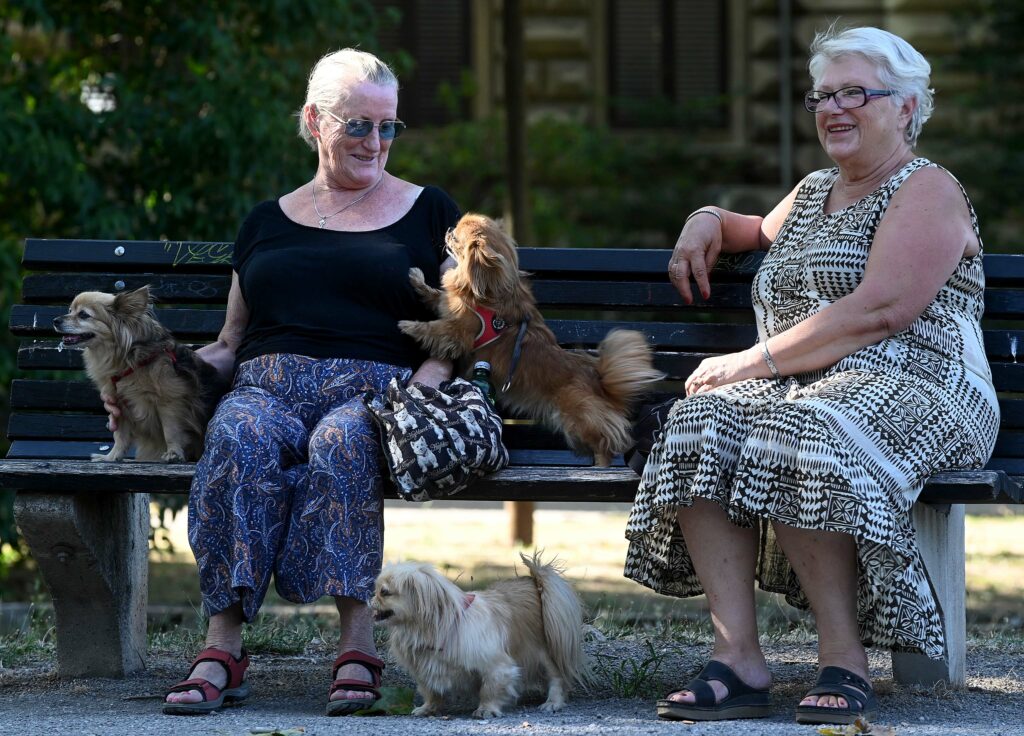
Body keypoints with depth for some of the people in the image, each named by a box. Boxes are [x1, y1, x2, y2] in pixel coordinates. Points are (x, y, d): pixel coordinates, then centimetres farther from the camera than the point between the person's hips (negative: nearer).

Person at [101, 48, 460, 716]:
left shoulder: (428, 212, 19)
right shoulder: (270, 222, 25)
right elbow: (231, 342, 27)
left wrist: (418, 393, -9)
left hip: (373, 390, -2)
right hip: (268, 386, 2)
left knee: (340, 442, -40)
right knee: (241, 440, -36)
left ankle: (358, 644, -43)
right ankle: (225, 645, -40)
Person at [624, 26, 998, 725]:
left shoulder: (928, 190, 0)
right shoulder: (813, 192, 27)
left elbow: (879, 313, -15)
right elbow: (762, 232, 53)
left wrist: (757, 361, -15)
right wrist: (711, 220, 28)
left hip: (913, 388, -7)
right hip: (801, 392, 7)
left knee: (800, 432, -39)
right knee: (702, 423, -26)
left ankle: (845, 658, -32)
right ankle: (738, 655, -34)